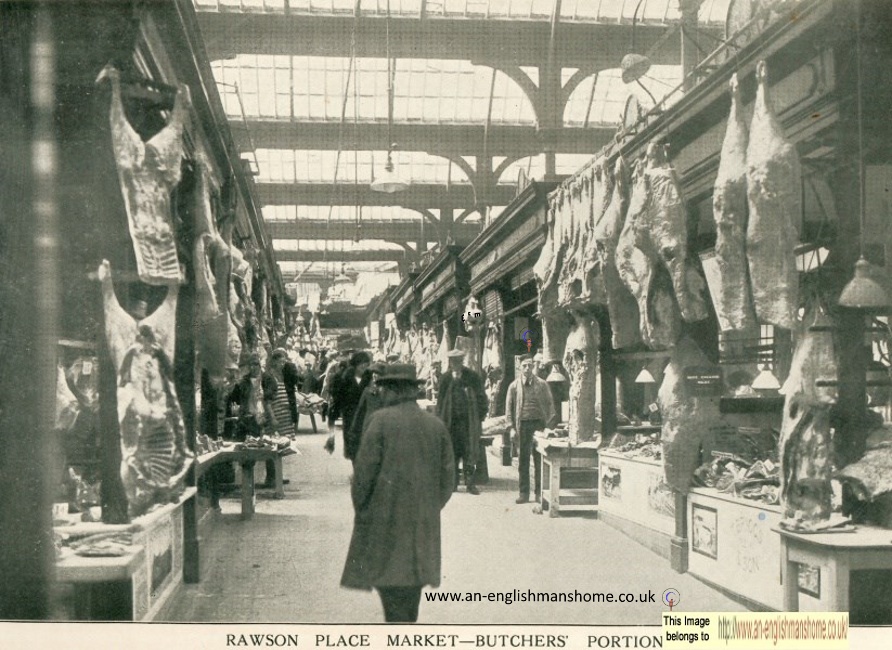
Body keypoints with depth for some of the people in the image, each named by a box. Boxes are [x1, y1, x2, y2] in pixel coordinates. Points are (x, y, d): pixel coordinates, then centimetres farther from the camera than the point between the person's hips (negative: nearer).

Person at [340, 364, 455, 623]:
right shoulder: (437, 425, 6)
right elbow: (447, 475, 9)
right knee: (412, 584, 15)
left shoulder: (381, 420, -8)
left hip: (386, 518, -5)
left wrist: (360, 507, 4)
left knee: (392, 590, -2)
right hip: (424, 523, 5)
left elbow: (365, 469, -9)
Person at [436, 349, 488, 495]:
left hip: (468, 420, -2)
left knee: (469, 452, -3)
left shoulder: (472, 377, 1)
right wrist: (440, 418, 4)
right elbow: (440, 399, 11)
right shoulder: (445, 378, 6)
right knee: (452, 451, 4)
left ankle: (470, 484, 2)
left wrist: (481, 416, 1)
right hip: (451, 420, 2)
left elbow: (482, 398, 6)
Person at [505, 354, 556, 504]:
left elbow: (550, 404, 8)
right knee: (523, 461, 1)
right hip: (523, 424, 0)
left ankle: (540, 492, 11)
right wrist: (512, 427, 2)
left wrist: (548, 424, -1)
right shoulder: (514, 386, 6)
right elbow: (509, 407, 9)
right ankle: (524, 493, 7)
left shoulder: (541, 384, 6)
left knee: (540, 460, 2)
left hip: (539, 424, 0)